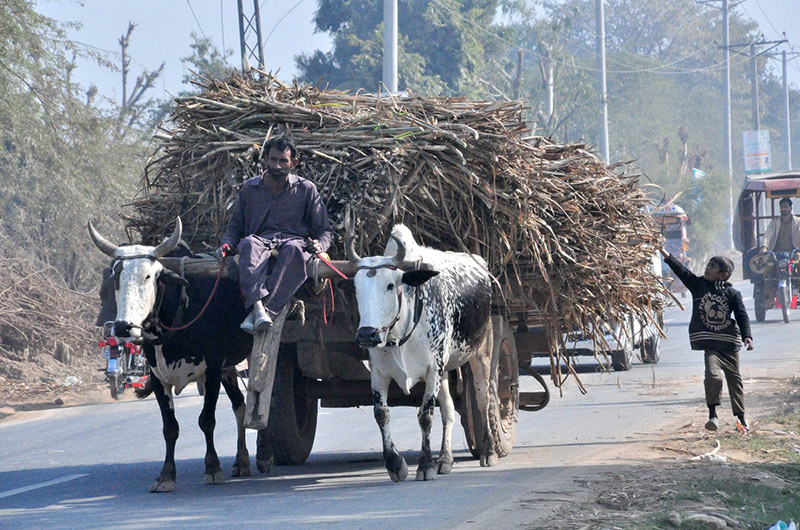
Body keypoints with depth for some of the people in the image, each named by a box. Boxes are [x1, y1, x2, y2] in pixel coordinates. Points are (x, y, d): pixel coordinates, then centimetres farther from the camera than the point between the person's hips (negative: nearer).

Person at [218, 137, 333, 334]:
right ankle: (258, 305, -58)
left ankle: (260, 312, -54)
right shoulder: (250, 188, 18)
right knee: (249, 244, -37)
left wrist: (318, 244, -10)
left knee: (294, 249, -41)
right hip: (262, 240, 1)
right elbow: (235, 226, 25)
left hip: (295, 240, -1)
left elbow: (324, 231, 14)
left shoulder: (306, 189, 14)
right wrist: (228, 244, 3)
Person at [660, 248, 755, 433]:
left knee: (734, 378, 9)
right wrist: (663, 252, -10)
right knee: (713, 373, -21)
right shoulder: (698, 284, 4)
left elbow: (742, 316, 0)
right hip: (708, 340, 0)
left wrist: (747, 336, -13)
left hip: (729, 341, 0)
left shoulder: (732, 293, 0)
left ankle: (740, 417, 21)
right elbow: (680, 270, -3)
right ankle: (713, 414, -14)